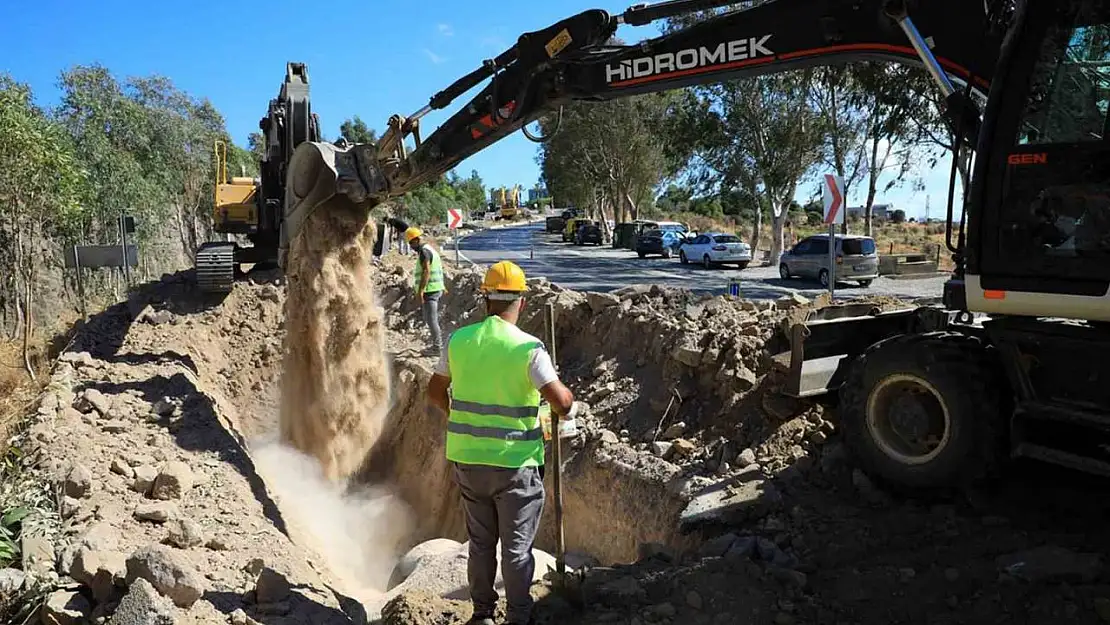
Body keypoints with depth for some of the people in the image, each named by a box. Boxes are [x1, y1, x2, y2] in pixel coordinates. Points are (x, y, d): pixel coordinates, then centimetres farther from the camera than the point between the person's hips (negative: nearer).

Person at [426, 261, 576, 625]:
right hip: (515, 463, -4)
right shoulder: (529, 348, -16)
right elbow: (562, 405, -21)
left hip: (467, 459, 4)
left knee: (480, 541, 20)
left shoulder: (459, 340, -3)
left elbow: (435, 393, 8)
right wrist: (571, 403, 2)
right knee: (517, 548, 11)